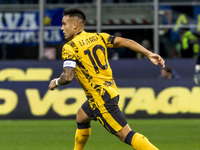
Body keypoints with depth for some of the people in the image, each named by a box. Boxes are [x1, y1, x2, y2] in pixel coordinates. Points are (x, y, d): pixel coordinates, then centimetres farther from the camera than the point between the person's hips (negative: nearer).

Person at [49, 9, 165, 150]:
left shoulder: (69, 48, -11)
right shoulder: (98, 37, 9)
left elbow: (68, 77, -20)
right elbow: (125, 42, 3)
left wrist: (56, 82, 2)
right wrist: (149, 54, 2)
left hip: (101, 99, -9)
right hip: (111, 90, 9)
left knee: (126, 135, -11)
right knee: (81, 116, 31)